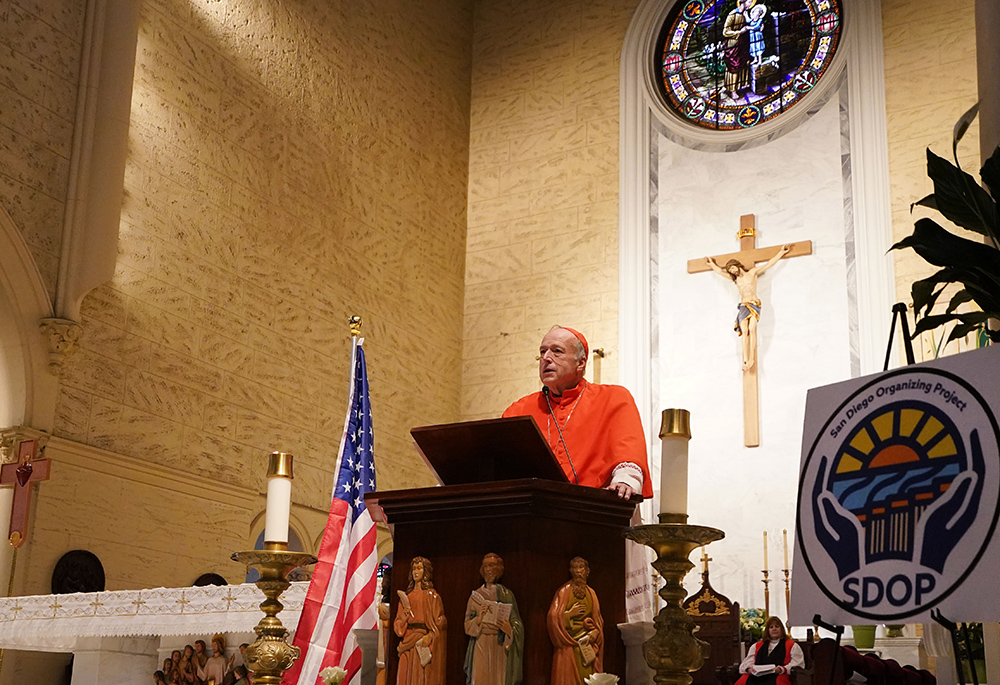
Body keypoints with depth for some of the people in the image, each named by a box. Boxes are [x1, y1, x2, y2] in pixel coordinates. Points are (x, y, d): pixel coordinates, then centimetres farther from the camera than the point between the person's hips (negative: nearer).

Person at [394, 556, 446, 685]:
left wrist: (429, 637, -17)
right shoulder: (406, 596, 16)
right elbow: (398, 623, 16)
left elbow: (439, 621, -3)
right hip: (408, 641, 4)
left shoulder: (431, 595, 3)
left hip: (425, 642, -4)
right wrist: (404, 617, -5)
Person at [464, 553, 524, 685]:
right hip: (480, 647, 1)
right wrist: (479, 618, -11)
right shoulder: (475, 595, 11)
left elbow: (516, 624, 3)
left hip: (500, 647, -1)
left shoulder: (506, 594, 5)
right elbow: (467, 625, 8)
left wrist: (509, 629, -18)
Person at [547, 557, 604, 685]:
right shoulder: (564, 591, 0)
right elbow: (553, 617, -6)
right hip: (568, 646, -3)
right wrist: (570, 613, -10)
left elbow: (598, 620, 16)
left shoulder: (591, 593, 13)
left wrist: (595, 632, -2)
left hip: (587, 644, 3)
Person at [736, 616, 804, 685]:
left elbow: (797, 664, 4)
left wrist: (782, 669, -15)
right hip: (756, 676, 3)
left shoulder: (792, 646, 19)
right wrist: (748, 669, -4)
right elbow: (747, 662, 21)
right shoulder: (756, 646, 31)